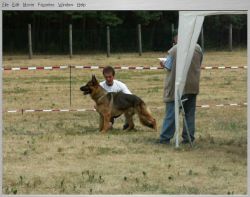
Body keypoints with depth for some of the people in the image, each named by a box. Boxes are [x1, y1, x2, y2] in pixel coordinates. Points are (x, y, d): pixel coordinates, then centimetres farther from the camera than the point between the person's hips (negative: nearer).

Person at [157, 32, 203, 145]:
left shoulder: (174, 50, -13)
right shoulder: (198, 49, 2)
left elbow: (168, 67, -9)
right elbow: (199, 65, 11)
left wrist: (163, 65, 11)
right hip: (193, 87, 5)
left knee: (171, 113, 0)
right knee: (190, 113, 11)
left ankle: (165, 138, 0)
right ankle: (189, 137, 11)